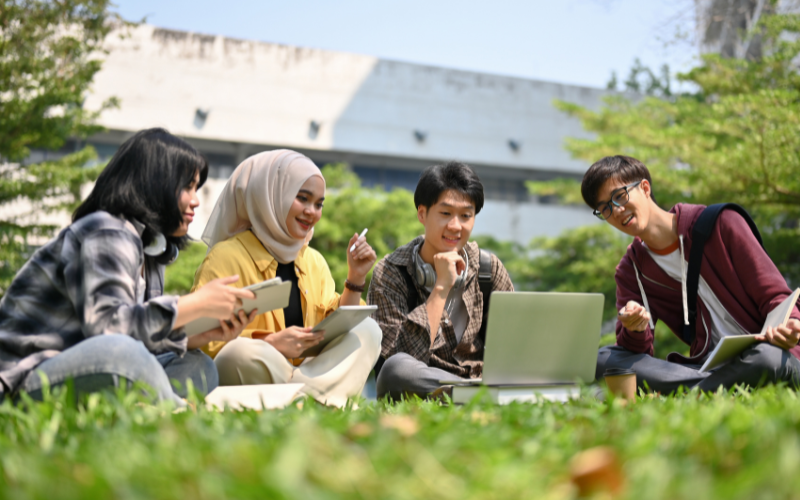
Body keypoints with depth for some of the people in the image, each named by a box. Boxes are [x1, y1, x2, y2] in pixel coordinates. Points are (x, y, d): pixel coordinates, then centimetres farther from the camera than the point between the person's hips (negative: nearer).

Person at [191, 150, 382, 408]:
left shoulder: (314, 262, 17)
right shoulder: (226, 257, -5)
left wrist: (355, 280, 1)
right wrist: (270, 343, -25)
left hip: (299, 373, 7)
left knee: (367, 330, -11)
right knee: (244, 353, -39)